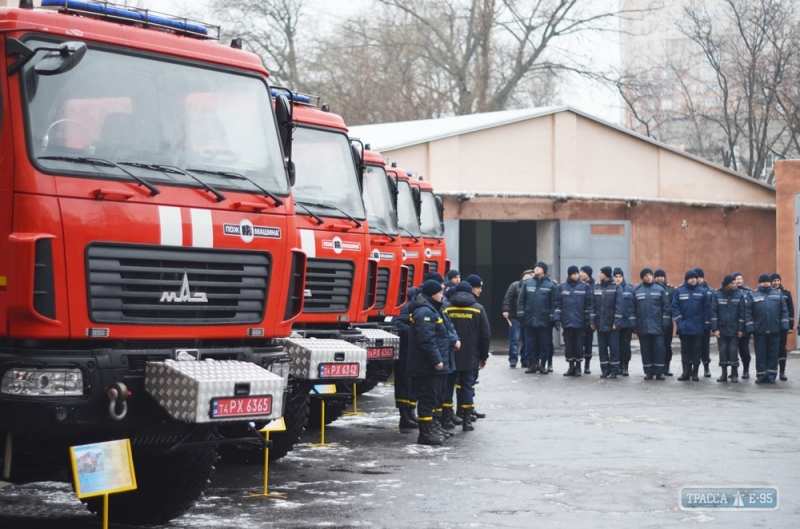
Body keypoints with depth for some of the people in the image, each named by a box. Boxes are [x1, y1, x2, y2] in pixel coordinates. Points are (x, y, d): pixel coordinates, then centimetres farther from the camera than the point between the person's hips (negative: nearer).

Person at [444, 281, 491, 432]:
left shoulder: (447, 309, -2)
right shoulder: (478, 309, -1)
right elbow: (485, 335, -1)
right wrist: (483, 356, 8)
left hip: (450, 356, 1)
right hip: (470, 357, -1)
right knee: (468, 386, 4)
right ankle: (466, 420, 0)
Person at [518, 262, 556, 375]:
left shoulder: (550, 285, 0)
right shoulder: (527, 284, 6)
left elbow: (553, 303, -3)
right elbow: (521, 300, 4)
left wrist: (552, 317, -8)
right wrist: (521, 314, -4)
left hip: (544, 320, -2)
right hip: (529, 319, 2)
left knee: (544, 343, 3)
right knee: (531, 343, 6)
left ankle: (543, 365, 14)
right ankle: (534, 363, 16)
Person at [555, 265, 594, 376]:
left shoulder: (585, 287, 0)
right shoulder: (561, 287, 4)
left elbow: (589, 304, -2)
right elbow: (557, 304, 2)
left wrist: (590, 320, -7)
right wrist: (557, 318, -6)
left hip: (579, 321, -2)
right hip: (567, 321, 2)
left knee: (578, 344, 4)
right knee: (568, 344, 6)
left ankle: (578, 367, 13)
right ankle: (571, 366, 15)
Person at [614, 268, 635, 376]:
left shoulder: (629, 289, 1)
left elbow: (634, 306, 1)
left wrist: (633, 322, -3)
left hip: (627, 322, 0)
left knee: (625, 345, 2)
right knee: (616, 345, 6)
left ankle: (625, 366, 8)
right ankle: (618, 366, 15)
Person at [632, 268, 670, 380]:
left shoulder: (660, 289, 1)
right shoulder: (636, 290, 3)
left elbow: (665, 307, 1)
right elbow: (633, 308, 3)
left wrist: (665, 322, -4)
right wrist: (633, 324, -1)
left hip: (657, 325, -1)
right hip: (642, 326, 1)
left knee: (659, 348, -3)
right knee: (646, 349, 4)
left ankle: (659, 372, 3)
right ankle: (648, 372, 11)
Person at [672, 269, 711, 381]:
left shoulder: (701, 292, -1)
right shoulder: (679, 291, -2)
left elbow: (707, 308, 1)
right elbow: (675, 307, -3)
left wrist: (707, 323, -2)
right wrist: (679, 321, -10)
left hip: (697, 327, 0)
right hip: (684, 327, 0)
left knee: (696, 350, 4)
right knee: (685, 350, 7)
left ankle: (694, 372, 10)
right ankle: (686, 372, 13)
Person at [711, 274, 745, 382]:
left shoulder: (739, 295, -2)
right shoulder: (717, 295, -3)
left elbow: (741, 312, -2)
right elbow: (713, 312, -4)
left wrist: (740, 329, -5)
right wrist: (715, 328, -9)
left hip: (734, 330, 0)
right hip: (721, 329, 0)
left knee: (733, 351, 3)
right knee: (723, 351, 6)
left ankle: (734, 374, 11)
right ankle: (724, 374, 14)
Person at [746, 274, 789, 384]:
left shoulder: (778, 295, 9)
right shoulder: (753, 295, 4)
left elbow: (784, 311, 6)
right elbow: (748, 312, -1)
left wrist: (784, 326, -2)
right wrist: (750, 327, -9)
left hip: (775, 330, 1)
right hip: (759, 331, -1)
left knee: (773, 353, 4)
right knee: (761, 354, 2)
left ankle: (771, 375, 10)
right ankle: (761, 376, 8)